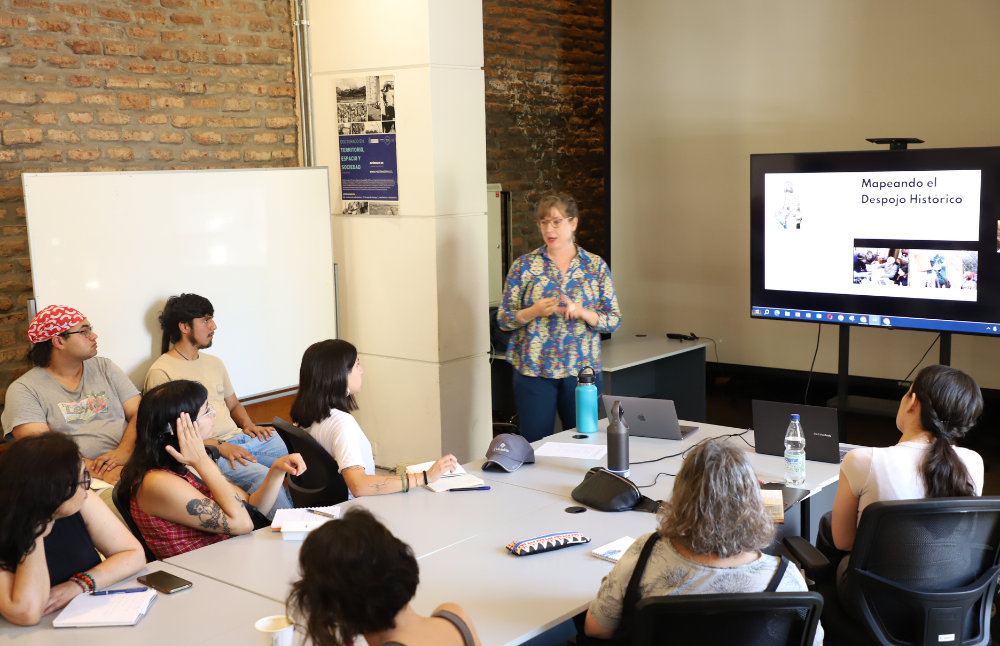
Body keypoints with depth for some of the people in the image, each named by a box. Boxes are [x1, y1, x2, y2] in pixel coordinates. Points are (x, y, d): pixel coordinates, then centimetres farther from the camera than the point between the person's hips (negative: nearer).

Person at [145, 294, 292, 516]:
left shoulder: (214, 362, 20)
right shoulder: (161, 372, -5)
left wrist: (248, 425, 6)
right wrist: (219, 446, -20)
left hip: (239, 438, 8)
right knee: (262, 476, -33)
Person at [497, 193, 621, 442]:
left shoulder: (596, 266, 4)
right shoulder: (524, 266, 1)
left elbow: (614, 320, 2)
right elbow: (503, 319, 2)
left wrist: (582, 312, -15)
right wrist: (533, 312, -17)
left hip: (583, 370, 1)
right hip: (533, 371, -1)